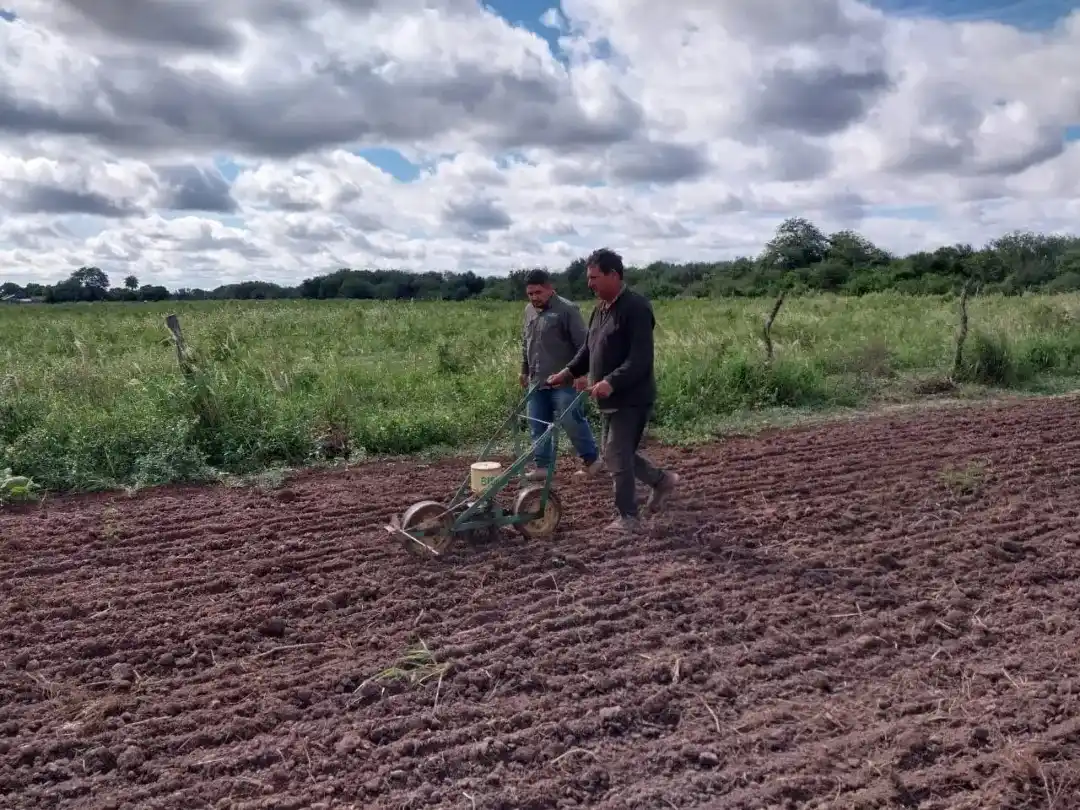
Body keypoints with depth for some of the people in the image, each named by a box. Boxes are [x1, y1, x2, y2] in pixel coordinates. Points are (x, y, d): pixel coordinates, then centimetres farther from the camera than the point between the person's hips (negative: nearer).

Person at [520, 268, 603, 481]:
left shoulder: (567, 309, -11)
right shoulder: (529, 310, 12)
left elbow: (582, 344, -13)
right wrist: (524, 370, 23)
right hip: (537, 381, 7)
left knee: (572, 422, -4)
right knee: (539, 426, 8)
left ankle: (592, 459, 13)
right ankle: (543, 467, 16)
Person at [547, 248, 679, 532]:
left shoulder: (636, 307, -18)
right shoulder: (600, 309, 11)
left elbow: (640, 359, -25)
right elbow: (588, 349, 19)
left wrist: (611, 382, -34)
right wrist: (569, 372, 4)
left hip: (632, 398, -9)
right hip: (612, 399, 9)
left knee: (618, 457, -4)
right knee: (615, 454, 17)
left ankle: (628, 517, 10)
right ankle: (662, 480, 34)